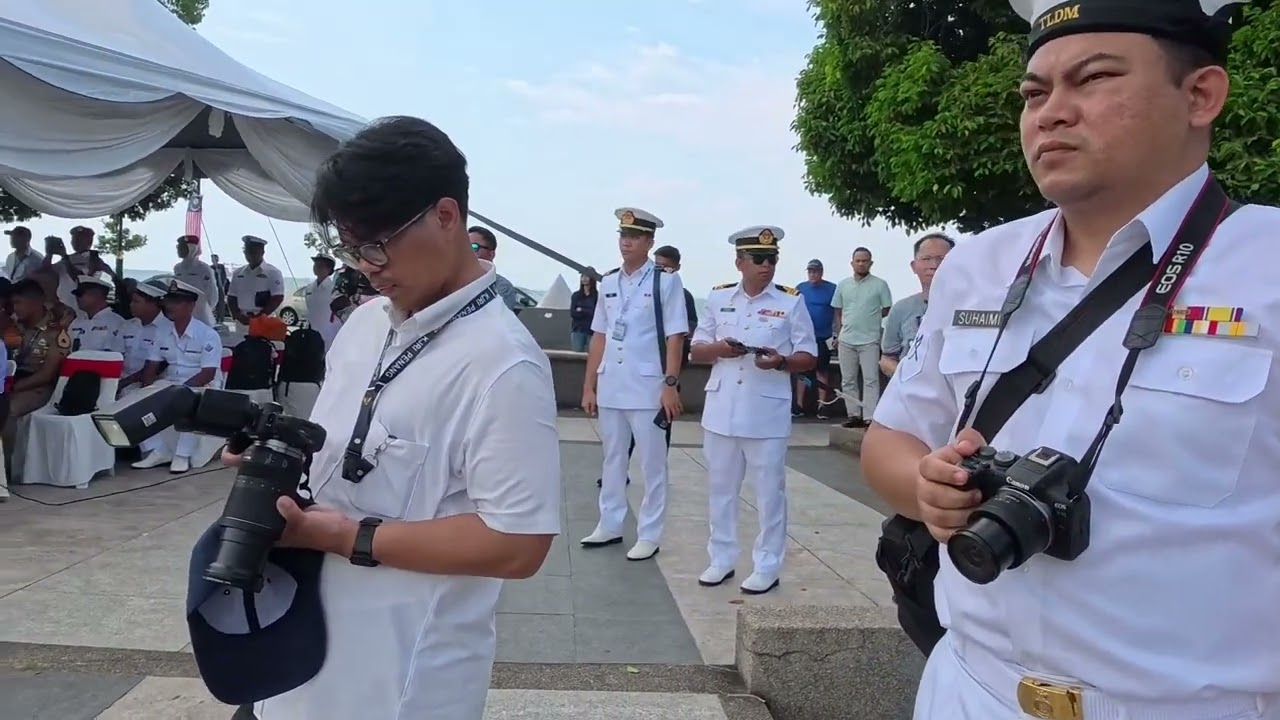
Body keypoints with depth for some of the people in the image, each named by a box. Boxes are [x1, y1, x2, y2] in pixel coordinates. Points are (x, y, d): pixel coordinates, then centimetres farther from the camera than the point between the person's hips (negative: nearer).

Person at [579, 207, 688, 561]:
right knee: (612, 460, 15)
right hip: (610, 386, 5)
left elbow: (675, 337, -7)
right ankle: (609, 526, 28)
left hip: (647, 387, -5)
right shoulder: (608, 283, 10)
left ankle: (649, 536, 14)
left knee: (652, 465, 4)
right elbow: (599, 337, 12)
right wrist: (589, 385, 10)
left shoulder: (666, 281, -4)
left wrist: (670, 385, -14)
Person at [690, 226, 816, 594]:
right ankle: (721, 559, 25)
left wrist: (780, 361, -20)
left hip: (767, 414, -3)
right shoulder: (718, 297, 6)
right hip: (721, 411, 3)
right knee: (720, 488, 12)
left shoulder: (791, 301, -2)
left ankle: (767, 567, 15)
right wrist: (719, 348, -12)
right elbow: (697, 350, 10)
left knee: (769, 492, 4)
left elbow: (809, 358, 0)